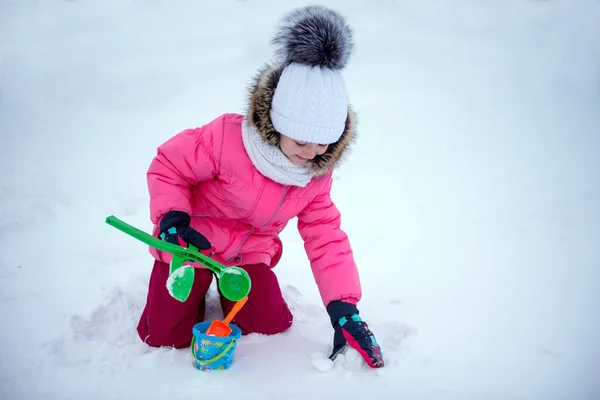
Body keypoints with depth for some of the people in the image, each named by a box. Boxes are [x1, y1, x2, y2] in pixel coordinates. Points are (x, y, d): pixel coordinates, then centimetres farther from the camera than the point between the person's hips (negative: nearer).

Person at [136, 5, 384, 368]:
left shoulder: (317, 176, -11)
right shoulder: (225, 138, -29)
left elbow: (326, 238, -11)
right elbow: (168, 166, -16)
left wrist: (344, 308, -20)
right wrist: (171, 217, -33)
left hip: (251, 252, 4)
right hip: (192, 243, -3)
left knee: (274, 327, -2)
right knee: (166, 336, -2)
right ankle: (197, 284, 30)